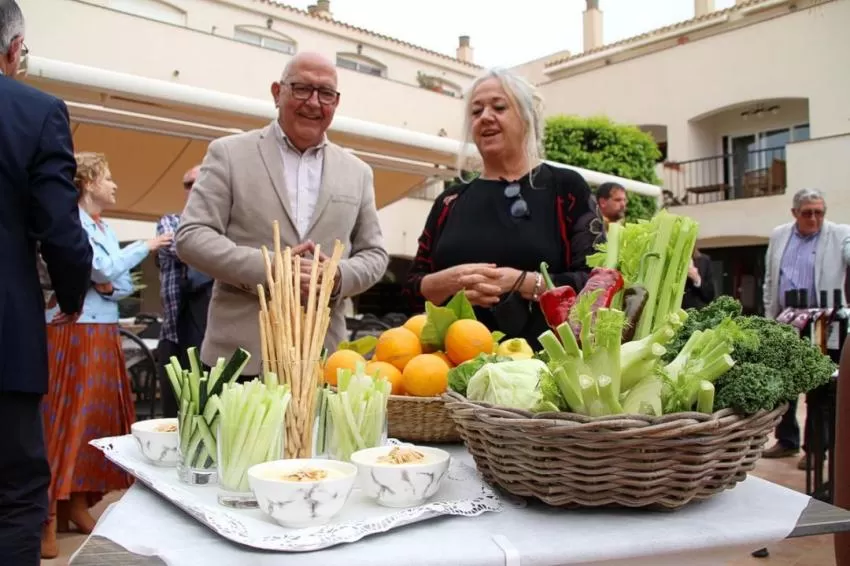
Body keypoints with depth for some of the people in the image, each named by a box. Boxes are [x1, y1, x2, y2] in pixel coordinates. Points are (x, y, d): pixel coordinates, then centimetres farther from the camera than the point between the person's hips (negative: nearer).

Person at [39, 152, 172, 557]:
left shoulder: (106, 229, 16)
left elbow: (126, 284, 15)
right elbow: (104, 269, -17)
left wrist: (111, 285, -7)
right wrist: (145, 247, -6)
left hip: (104, 334, 8)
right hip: (72, 333, -8)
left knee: (98, 414, 9)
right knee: (65, 418, -6)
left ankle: (79, 504, 19)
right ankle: (49, 518, 1)